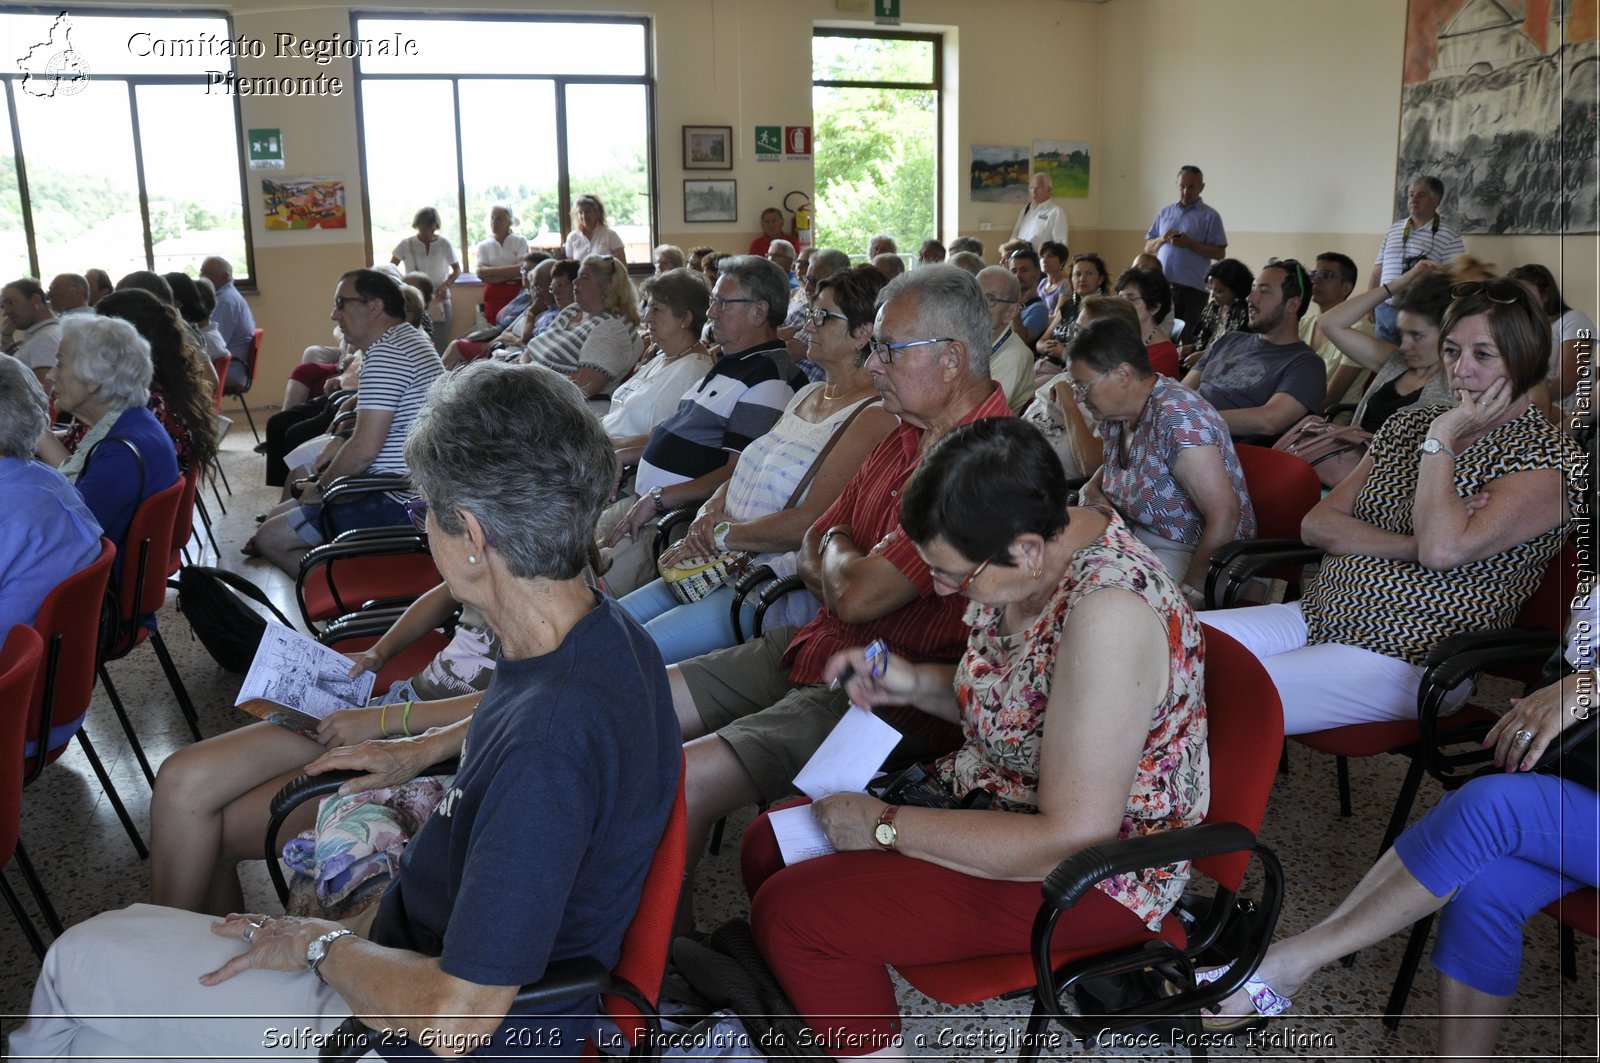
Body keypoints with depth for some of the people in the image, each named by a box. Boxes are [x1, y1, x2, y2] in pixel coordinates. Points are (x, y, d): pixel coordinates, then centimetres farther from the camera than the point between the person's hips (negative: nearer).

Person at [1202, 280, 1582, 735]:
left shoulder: (1546, 457, -5)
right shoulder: (1408, 424, 15)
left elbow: (1443, 550, -23)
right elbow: (1316, 525, 5)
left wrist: (1441, 439, -12)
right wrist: (1415, 543, -10)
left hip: (1405, 659, -7)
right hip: (1316, 614, 7)